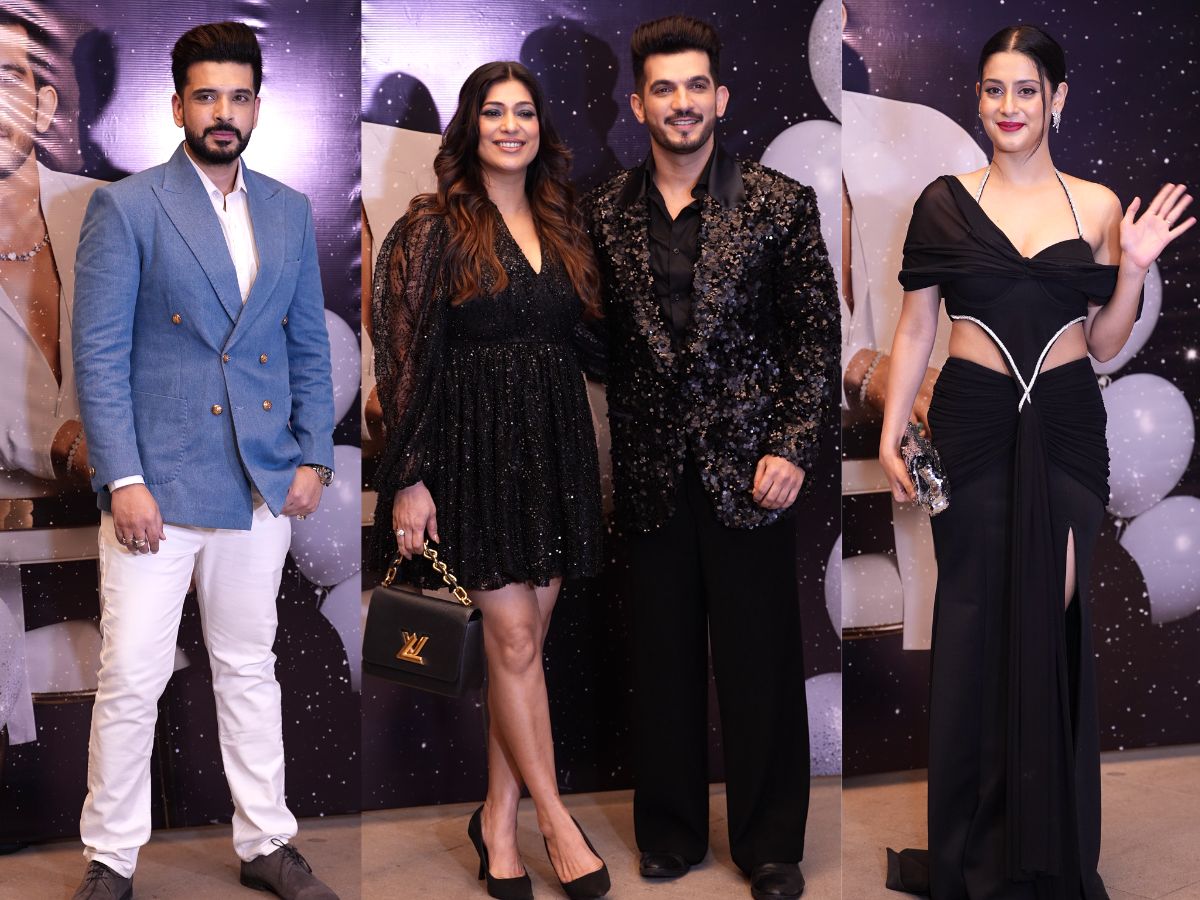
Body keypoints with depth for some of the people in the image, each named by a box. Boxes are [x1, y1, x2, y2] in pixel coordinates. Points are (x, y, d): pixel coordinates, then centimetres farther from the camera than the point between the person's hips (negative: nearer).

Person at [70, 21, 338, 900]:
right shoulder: (126, 208, -4)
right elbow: (99, 355, -8)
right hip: (158, 485, -4)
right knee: (131, 680, 0)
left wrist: (314, 456, 4)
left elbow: (310, 345, 14)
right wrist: (123, 480, -14)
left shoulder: (290, 212, 10)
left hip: (264, 487, 4)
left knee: (250, 669, 14)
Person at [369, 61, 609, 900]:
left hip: (557, 444, 5)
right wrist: (410, 478, -12)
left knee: (526, 633, 7)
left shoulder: (562, 225, 12)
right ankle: (557, 821, 9)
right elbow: (405, 358, -8)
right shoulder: (432, 227, -4)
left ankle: (499, 816, 19)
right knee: (514, 636, -3)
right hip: (477, 446, -5)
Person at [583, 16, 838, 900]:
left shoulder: (781, 203, -2)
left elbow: (817, 336, -2)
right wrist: (602, 458, 2)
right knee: (664, 660, 12)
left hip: (747, 468, -2)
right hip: (649, 471, 2)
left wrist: (793, 449, -9)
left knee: (762, 662, 6)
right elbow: (594, 341, 8)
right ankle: (671, 829, 28)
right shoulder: (605, 213, 4)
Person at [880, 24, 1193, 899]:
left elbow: (1106, 343, 9)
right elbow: (915, 329, 5)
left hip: (1066, 426, 1)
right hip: (973, 422, -1)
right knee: (974, 620, 3)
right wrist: (891, 434, -2)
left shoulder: (1098, 206, 6)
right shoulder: (945, 202, 3)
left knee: (1056, 621, 5)